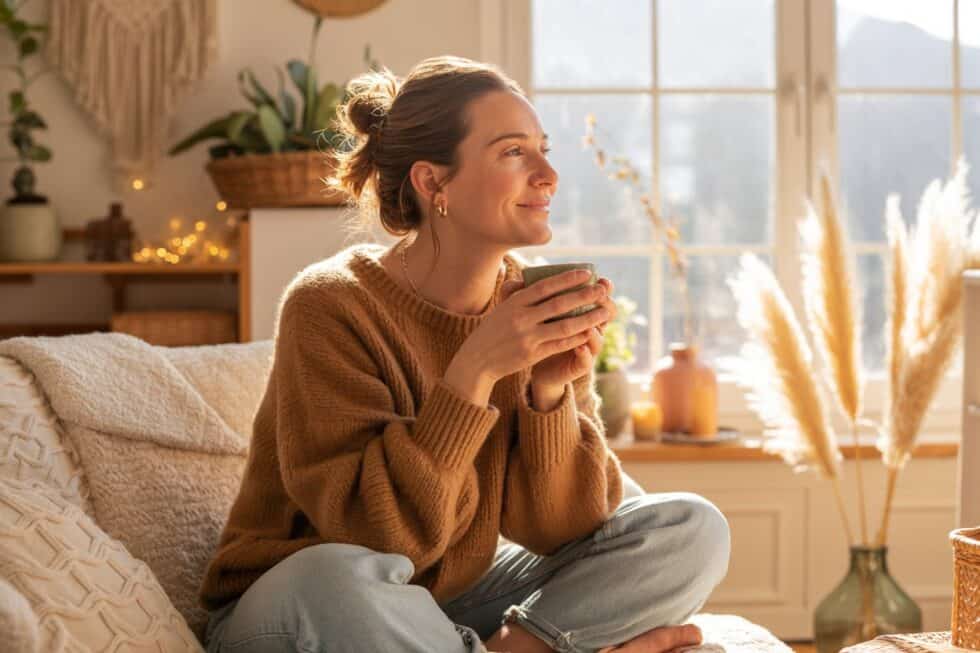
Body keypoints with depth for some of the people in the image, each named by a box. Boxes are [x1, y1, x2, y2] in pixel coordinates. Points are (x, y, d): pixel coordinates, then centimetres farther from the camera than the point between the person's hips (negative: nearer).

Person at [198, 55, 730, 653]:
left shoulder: (543, 305, -5)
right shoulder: (330, 304, -20)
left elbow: (557, 527, -8)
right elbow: (381, 535, -26)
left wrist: (551, 392, -24)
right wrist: (474, 372, -32)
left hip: (460, 598, 5)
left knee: (693, 529, -6)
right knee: (332, 582, -40)